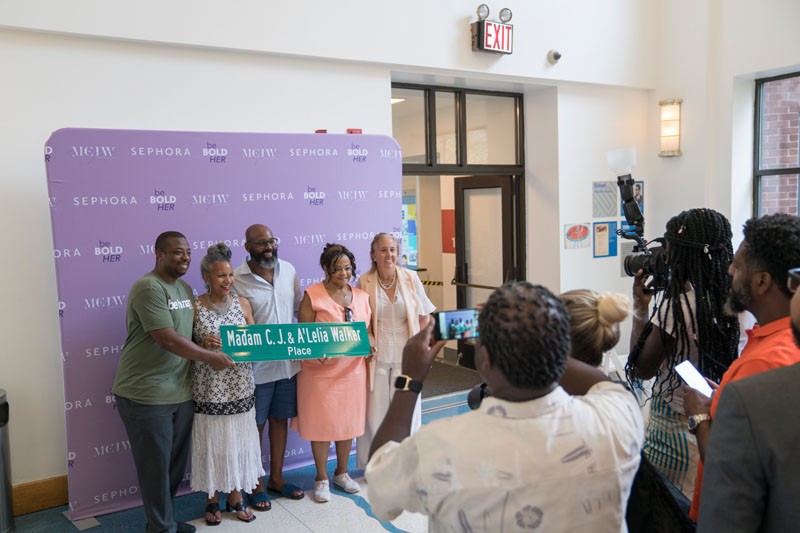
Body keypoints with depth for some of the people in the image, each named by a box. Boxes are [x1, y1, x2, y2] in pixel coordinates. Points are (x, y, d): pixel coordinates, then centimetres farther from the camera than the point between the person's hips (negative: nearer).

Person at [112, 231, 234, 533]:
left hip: (180, 392, 8)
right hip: (146, 395, -8)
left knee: (176, 463, 16)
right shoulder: (149, 288, -16)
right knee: (156, 466, 5)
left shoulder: (185, 289, 12)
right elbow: (167, 338, -21)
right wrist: (210, 357, -14)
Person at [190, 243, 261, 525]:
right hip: (209, 391, -3)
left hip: (240, 388, 3)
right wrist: (202, 345, -21)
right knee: (211, 444, 8)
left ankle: (236, 496, 31)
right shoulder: (194, 307, -7)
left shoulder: (242, 303, 2)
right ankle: (212, 499, 28)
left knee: (238, 442, 12)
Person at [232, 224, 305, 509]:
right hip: (256, 366, -5)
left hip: (288, 362, 5)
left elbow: (301, 309, 10)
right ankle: (256, 484, 28)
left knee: (280, 419, 17)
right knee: (256, 425, 10)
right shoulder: (236, 279, -14)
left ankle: (276, 477, 35)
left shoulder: (289, 270, 2)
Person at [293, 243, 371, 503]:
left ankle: (342, 472, 35)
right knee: (321, 424, 7)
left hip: (352, 369, 4)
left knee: (349, 422, 15)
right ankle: (322, 479, 25)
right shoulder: (313, 295, -9)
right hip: (321, 371, -4)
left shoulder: (361, 296, 5)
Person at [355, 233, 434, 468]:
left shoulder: (410, 278, -2)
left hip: (406, 355, 1)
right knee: (376, 409, 5)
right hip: (376, 355, -1)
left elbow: (424, 315, 5)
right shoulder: (364, 282, -6)